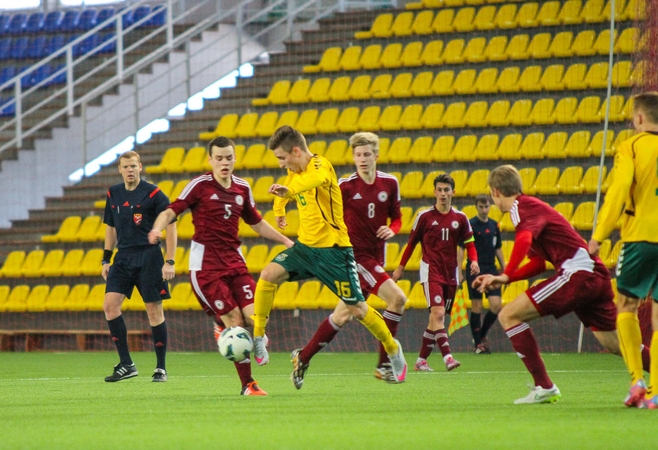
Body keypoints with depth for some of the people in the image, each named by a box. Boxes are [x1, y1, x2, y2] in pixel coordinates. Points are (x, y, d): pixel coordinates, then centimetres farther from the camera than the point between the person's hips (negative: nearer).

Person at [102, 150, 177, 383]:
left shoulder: (153, 193, -7)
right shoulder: (113, 194, 9)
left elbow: (171, 225, -6)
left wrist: (170, 262, -11)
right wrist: (106, 260, 15)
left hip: (149, 257, -5)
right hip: (123, 257, 5)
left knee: (154, 310, -3)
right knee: (110, 304, -9)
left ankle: (161, 368, 8)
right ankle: (126, 364, -3)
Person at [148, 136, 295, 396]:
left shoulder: (242, 189, 9)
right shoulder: (200, 185, -6)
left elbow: (256, 223, 22)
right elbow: (171, 211, -9)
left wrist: (286, 241, 21)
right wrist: (158, 228, -29)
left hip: (234, 262, 5)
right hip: (205, 265, -5)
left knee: (253, 318, -13)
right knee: (235, 321, -10)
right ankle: (247, 385, -2)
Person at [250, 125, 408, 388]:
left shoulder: (320, 166, -19)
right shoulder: (294, 172, 5)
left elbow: (315, 179, -47)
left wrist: (288, 189, -65)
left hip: (332, 248, -6)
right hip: (305, 245, 6)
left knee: (356, 309, -2)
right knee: (268, 275, -18)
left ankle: (393, 349, 21)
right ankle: (257, 337, -9)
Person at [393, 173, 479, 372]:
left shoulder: (460, 218, 6)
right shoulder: (424, 216, 0)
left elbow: (469, 243, 11)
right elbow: (411, 242, 9)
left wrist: (474, 261, -8)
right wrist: (400, 267, 13)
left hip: (451, 273, 4)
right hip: (430, 270, -4)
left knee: (437, 318, 6)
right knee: (438, 313, -20)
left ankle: (421, 360, 14)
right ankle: (447, 357, -30)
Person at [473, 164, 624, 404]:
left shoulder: (522, 206, -3)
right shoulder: (532, 206, 27)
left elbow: (524, 239, -26)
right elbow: (539, 263, 32)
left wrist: (506, 275, -20)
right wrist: (502, 280, 28)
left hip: (577, 273, -10)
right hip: (596, 276, 10)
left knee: (509, 315, -6)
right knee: (615, 344, 15)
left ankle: (544, 387, -9)